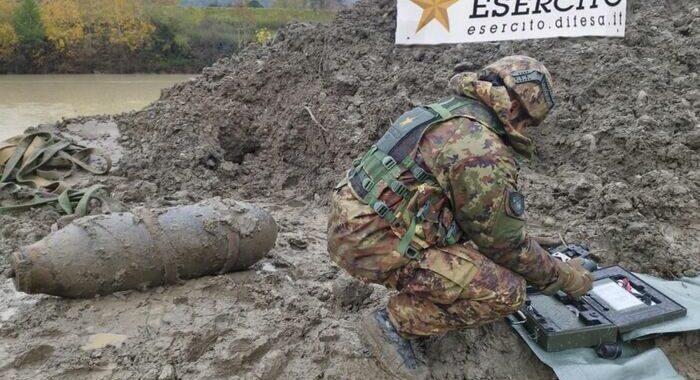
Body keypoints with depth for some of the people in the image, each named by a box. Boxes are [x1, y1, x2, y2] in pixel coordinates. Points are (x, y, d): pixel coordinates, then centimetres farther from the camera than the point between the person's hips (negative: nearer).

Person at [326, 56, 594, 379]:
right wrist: (563, 276, 10)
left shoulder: (447, 112, 13)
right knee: (506, 291, -9)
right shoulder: (484, 151, -17)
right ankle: (396, 322, 1)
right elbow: (506, 241, -7)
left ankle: (413, 299, 18)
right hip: (373, 241, -10)